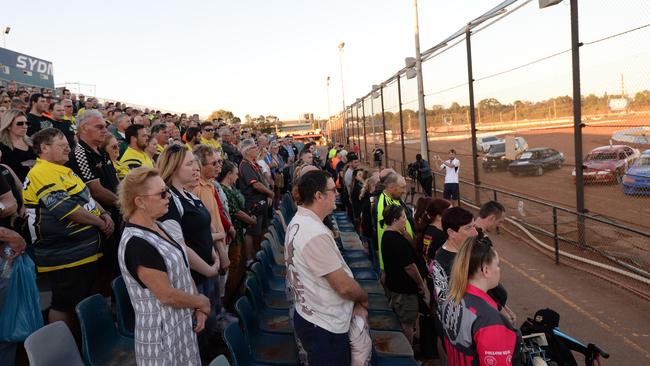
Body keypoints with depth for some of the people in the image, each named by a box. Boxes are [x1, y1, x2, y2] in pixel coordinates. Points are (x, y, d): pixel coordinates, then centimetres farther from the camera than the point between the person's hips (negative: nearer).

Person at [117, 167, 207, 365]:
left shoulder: (163, 227, 2)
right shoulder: (137, 244, -25)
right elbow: (167, 295, -23)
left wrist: (198, 308, -1)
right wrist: (202, 302, -9)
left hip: (184, 324, 8)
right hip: (162, 333, -8)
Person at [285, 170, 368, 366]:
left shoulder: (298, 222, 3)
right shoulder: (316, 234, -29)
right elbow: (343, 285, -24)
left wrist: (354, 302, 4)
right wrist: (364, 298, -4)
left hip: (310, 316, 9)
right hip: (326, 327, -9)